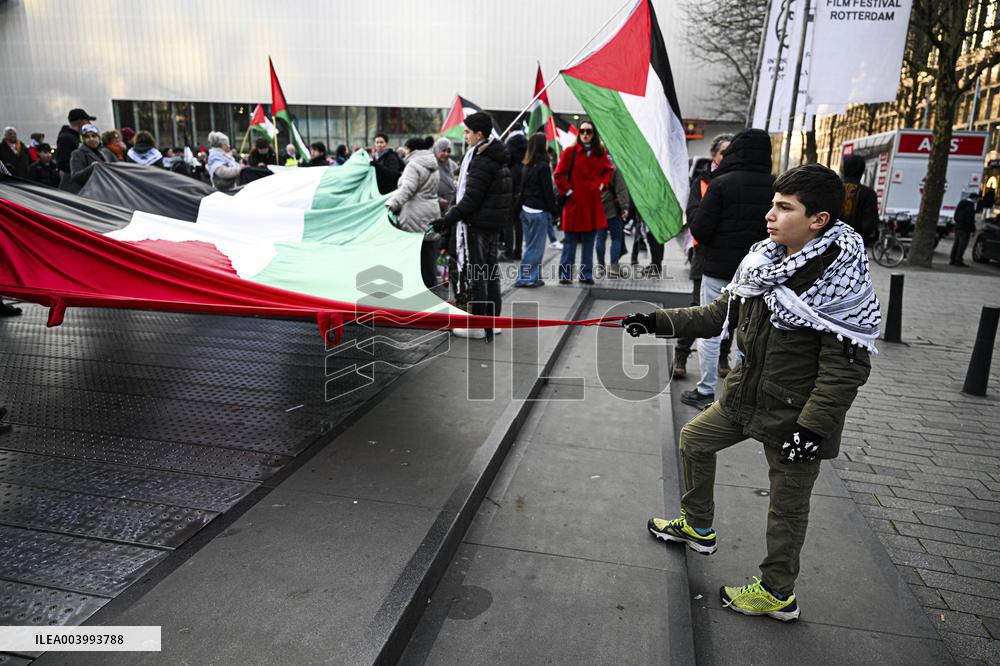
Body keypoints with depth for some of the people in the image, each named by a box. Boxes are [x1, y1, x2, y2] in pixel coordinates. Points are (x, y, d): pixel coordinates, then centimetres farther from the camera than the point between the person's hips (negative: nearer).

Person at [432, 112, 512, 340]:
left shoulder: (481, 162, -17)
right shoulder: (497, 159, 13)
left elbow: (470, 199, -21)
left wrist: (447, 219, -16)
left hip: (476, 226, -9)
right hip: (494, 224, 10)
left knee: (473, 274, -2)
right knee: (490, 272, 14)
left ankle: (477, 325, 3)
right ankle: (492, 320, 22)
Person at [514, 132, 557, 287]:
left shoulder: (526, 166, 8)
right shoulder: (543, 166, -13)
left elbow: (522, 188, 12)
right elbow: (548, 191, -12)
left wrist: (521, 206, 17)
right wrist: (554, 210, -4)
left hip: (526, 209, 8)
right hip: (539, 211, -8)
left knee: (530, 245, 12)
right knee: (536, 246, -1)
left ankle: (533, 277, 18)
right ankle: (525, 278, 0)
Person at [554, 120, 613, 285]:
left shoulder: (600, 153, 7)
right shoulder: (570, 152, -4)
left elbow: (608, 170, 22)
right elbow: (559, 175, -3)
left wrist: (602, 184, 7)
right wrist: (567, 191, -8)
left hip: (593, 203, 4)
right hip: (574, 202, -4)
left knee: (589, 241, 9)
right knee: (570, 241, -1)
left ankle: (587, 274, 16)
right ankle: (565, 274, 6)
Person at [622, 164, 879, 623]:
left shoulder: (840, 281, -22)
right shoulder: (763, 261, -1)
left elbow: (845, 367, -21)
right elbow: (719, 313, 6)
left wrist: (813, 425, -25)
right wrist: (659, 321, -2)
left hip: (793, 413, -7)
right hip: (746, 395, 8)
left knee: (787, 505, 10)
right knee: (694, 439, 21)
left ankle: (776, 592, 33)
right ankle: (698, 527, 44)